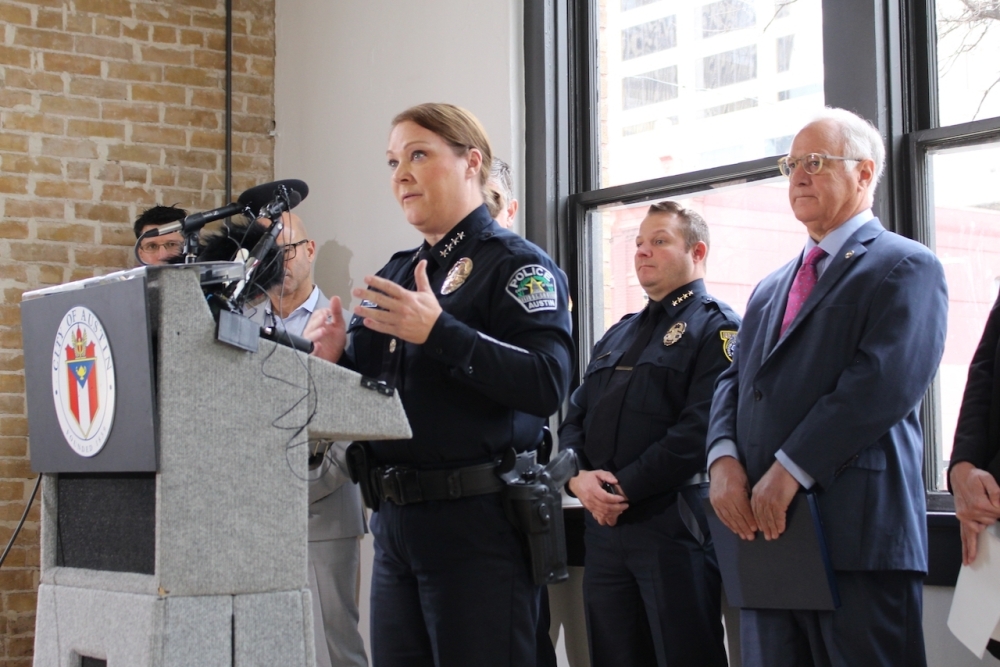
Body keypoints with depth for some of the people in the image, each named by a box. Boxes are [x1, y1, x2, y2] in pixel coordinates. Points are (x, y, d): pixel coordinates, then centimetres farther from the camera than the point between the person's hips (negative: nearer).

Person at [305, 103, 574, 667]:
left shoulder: (517, 265, -6)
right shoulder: (396, 274, 16)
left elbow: (548, 386, -20)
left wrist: (438, 331, -26)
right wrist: (336, 358, -3)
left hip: (477, 520, -7)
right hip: (395, 520, 7)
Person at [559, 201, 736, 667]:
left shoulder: (716, 328, -2)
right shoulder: (618, 336, 22)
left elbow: (701, 428, -15)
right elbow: (575, 418, 16)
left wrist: (626, 487, -16)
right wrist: (578, 476, -5)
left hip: (674, 522, -7)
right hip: (603, 524, 7)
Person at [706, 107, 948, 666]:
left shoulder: (906, 267, 0)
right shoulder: (771, 289, 25)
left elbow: (884, 384, -14)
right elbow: (735, 382, 16)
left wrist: (790, 471, -17)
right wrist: (724, 460, -4)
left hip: (857, 533, -7)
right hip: (763, 527, 7)